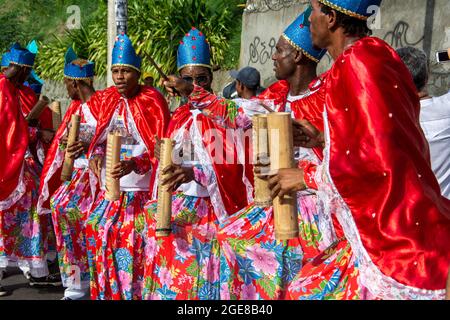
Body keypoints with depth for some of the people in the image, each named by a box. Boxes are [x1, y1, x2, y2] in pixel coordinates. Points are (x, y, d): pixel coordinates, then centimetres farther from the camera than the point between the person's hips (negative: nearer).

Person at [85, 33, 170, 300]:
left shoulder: (153, 101, -8)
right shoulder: (107, 100, 9)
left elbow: (159, 147, -12)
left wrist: (133, 164, -27)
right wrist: (96, 155, -4)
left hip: (141, 187, -6)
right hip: (110, 186, 6)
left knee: (132, 234, -12)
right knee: (99, 228, 3)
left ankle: (133, 292, 3)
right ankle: (106, 292, 18)